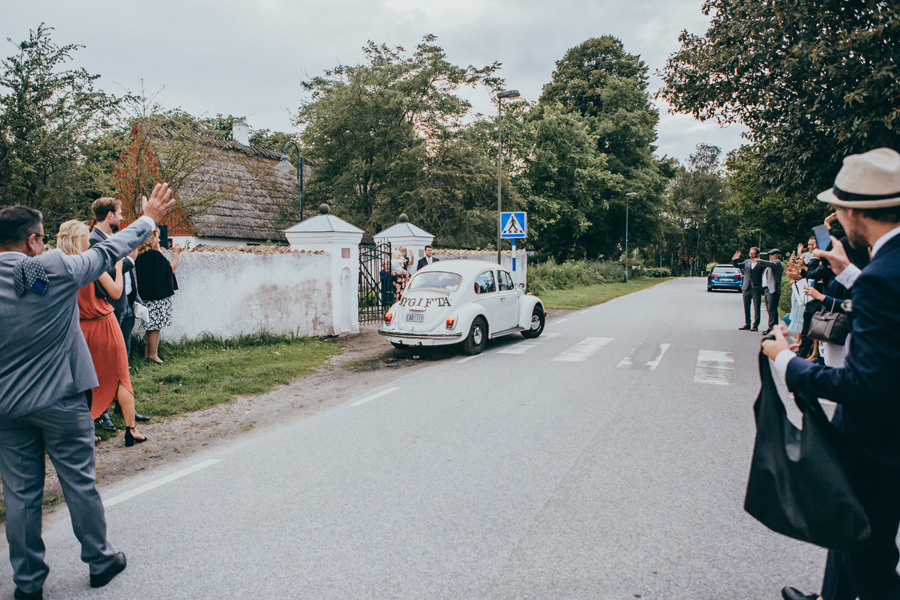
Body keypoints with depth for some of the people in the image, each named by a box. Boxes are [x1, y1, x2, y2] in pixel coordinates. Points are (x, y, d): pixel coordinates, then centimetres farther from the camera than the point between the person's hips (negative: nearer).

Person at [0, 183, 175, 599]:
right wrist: (148, 219, 13)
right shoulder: (58, 269, -13)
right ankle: (100, 561, 26)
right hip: (60, 401, -3)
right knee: (80, 483, 10)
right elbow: (109, 251, 0)